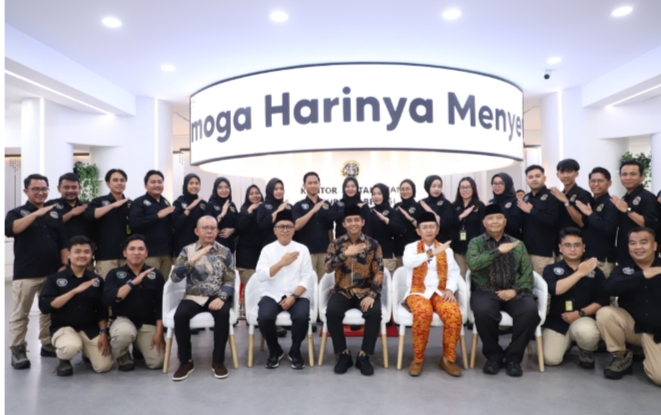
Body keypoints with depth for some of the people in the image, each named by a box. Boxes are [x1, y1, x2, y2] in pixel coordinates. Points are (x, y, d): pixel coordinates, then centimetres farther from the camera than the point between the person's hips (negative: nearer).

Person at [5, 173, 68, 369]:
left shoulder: (55, 214, 11)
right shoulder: (17, 212, 2)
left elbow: (63, 243, 10)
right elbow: (9, 230, -21)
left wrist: (64, 265, 1)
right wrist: (36, 213, -25)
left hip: (52, 273, 4)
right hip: (25, 274, -4)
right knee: (20, 313, 1)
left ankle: (48, 344, 24)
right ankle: (17, 350, 11)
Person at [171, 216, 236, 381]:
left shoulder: (225, 252, 4)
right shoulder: (187, 250, 5)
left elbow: (230, 280, -1)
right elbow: (175, 277, -6)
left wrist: (221, 297, -19)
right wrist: (193, 260, -19)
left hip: (216, 296, -1)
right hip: (193, 297, 1)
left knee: (223, 313, -32)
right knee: (180, 315, -29)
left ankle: (218, 361, -14)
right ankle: (186, 361, -8)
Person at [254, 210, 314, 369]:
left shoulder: (302, 249, 3)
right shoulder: (267, 249, 4)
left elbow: (307, 278, -2)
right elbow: (260, 276, -7)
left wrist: (293, 297, -15)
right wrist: (281, 263, -15)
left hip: (297, 296, 0)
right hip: (273, 295, 1)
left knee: (301, 317, -30)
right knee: (264, 317, -27)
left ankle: (295, 351, 1)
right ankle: (275, 351, 4)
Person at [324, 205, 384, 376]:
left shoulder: (373, 245, 1)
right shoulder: (336, 244, 3)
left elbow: (379, 274, -2)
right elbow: (328, 268, -10)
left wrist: (372, 295, -17)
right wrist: (346, 254, -23)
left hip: (366, 291, 0)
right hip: (342, 291, 1)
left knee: (374, 312, -30)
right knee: (331, 312, -28)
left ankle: (364, 355, -11)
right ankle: (343, 354, -9)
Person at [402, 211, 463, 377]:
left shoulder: (446, 249, 16)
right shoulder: (411, 247, 5)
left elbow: (454, 272, 7)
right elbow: (408, 262, -18)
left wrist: (450, 289, -12)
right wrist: (431, 253, -30)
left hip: (440, 292, 3)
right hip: (418, 292, -2)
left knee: (454, 314, -29)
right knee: (423, 313, -36)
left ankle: (448, 359, -9)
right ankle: (418, 359, -16)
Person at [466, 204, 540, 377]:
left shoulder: (518, 244, 14)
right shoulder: (475, 243, 7)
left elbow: (527, 274, 8)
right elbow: (472, 264, -14)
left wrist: (515, 290, -10)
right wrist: (498, 251, -18)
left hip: (513, 292, 2)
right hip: (485, 292, -2)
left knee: (530, 310, -29)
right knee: (483, 311, -35)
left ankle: (513, 356, -7)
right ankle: (494, 356, -8)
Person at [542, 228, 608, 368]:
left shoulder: (595, 272, 4)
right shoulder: (551, 269, 1)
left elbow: (602, 300, -1)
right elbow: (554, 290, -19)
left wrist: (580, 313, -14)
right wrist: (579, 273, -20)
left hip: (584, 319, -1)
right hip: (556, 321, 1)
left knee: (586, 331, -37)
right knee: (550, 359, -14)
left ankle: (586, 352, 2)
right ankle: (567, 342, 23)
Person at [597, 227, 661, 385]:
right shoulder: (623, 269, -3)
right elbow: (609, 287, -25)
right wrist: (642, 275, -32)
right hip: (632, 326, 1)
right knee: (605, 313, -30)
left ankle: (646, 353, 14)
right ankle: (622, 357, -5)